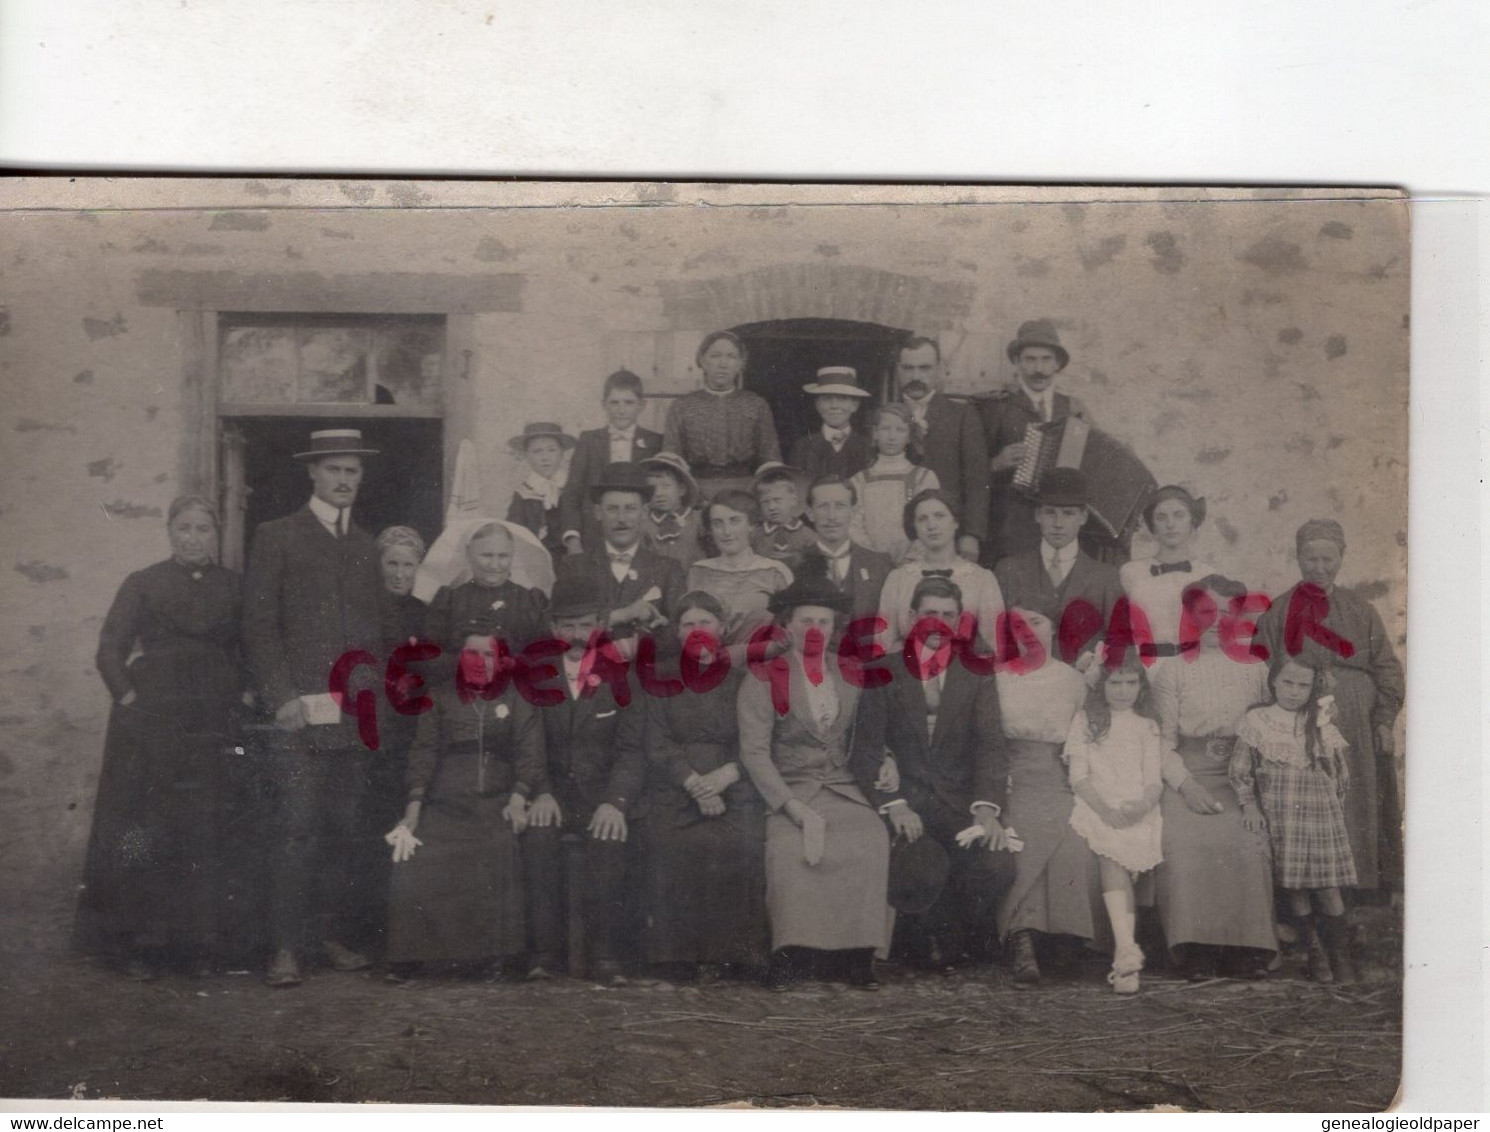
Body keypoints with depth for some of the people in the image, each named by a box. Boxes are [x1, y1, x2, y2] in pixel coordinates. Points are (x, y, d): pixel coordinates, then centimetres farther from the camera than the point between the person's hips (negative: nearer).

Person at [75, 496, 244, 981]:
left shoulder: (231, 586, 11)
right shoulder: (143, 584, 5)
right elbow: (110, 650, 1)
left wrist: (240, 696, 1)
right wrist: (128, 697, -10)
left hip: (211, 725, 2)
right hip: (149, 724, -2)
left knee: (204, 834, 2)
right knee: (144, 832, -2)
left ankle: (199, 941, 11)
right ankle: (141, 944, 6)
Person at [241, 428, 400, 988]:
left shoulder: (366, 545, 20)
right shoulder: (276, 537, 4)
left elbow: (386, 627, 22)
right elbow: (259, 626, -2)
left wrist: (381, 688, 9)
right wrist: (283, 699, -11)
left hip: (357, 713, 5)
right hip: (302, 710, -5)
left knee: (342, 830, 5)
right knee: (299, 827, -9)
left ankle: (331, 932, 12)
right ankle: (286, 946, -5)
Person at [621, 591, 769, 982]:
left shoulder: (745, 681, 15)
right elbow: (656, 745, 5)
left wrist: (725, 776, -11)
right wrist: (695, 784, -9)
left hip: (735, 792, 0)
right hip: (675, 791, 0)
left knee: (738, 846, -23)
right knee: (677, 846, -23)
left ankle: (736, 952, -14)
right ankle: (681, 954, -15)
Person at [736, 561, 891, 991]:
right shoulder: (762, 679, 2)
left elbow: (870, 737, 18)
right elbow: (754, 752, -7)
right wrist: (796, 809, -17)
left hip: (845, 791, 3)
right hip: (787, 793, -2)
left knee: (873, 839, -27)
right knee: (790, 846, -33)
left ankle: (855, 954, -20)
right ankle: (794, 952, -23)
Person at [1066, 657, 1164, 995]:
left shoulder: (1148, 726, 20)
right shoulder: (1085, 721, 15)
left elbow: (1155, 779, 10)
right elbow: (1079, 777, 5)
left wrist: (1142, 805, -12)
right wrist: (1104, 808, -11)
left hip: (1138, 811, 1)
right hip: (1096, 808, 0)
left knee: (1112, 859, -24)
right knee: (1110, 853, -26)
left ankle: (1123, 952, -32)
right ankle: (1127, 948, -35)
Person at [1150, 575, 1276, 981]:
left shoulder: (1255, 670, 15)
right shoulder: (1172, 671, 9)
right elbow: (1163, 741, 4)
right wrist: (1186, 785, -11)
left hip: (1239, 783, 1)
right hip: (1186, 783, -1)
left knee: (1249, 846, -25)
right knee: (1185, 849, -25)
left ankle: (1246, 953, -17)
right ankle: (1197, 953, -17)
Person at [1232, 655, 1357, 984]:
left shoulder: (1322, 727, 4)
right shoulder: (1256, 722, 0)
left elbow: (1341, 775, 13)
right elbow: (1240, 770, 2)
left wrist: (1329, 805, 7)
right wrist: (1249, 804, -6)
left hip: (1320, 814, 0)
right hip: (1277, 817, 0)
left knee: (1327, 886, -2)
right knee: (1294, 887, 2)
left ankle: (1340, 951, 14)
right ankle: (1315, 950, 16)